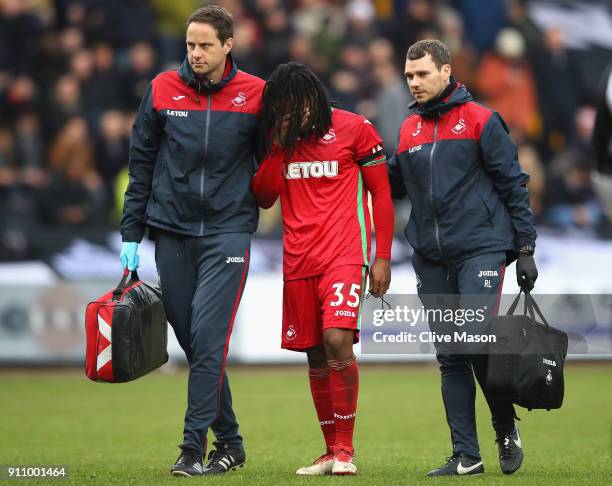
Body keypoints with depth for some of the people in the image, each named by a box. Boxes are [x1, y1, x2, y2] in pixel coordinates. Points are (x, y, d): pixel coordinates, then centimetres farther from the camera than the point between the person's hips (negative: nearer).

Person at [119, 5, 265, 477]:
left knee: (208, 339, -13)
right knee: (191, 340, 5)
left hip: (228, 231, -3)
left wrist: (253, 203, 3)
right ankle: (229, 441, 16)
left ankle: (194, 446, -11)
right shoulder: (163, 90, 3)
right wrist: (132, 233, 6)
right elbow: (141, 166, 8)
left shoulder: (255, 94, -1)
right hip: (172, 230, 3)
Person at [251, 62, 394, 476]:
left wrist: (383, 257, -2)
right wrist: (281, 145, -7)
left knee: (337, 340, -21)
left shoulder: (354, 129, -2)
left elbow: (382, 193, 2)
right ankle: (331, 451, 18)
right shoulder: (279, 139, 10)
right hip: (298, 262, 5)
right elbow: (263, 197, 5)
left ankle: (345, 449, -14)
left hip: (344, 256, -5)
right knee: (316, 358, 7)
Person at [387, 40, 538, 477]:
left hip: (480, 249, -5)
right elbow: (394, 185, 21)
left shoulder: (481, 121, -1)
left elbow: (513, 185, 0)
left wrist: (526, 249, -3)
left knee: (478, 339, -16)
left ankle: (506, 428, 7)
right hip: (432, 259, 5)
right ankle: (466, 456, 7)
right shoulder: (409, 130, 13)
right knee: (450, 358, 4)